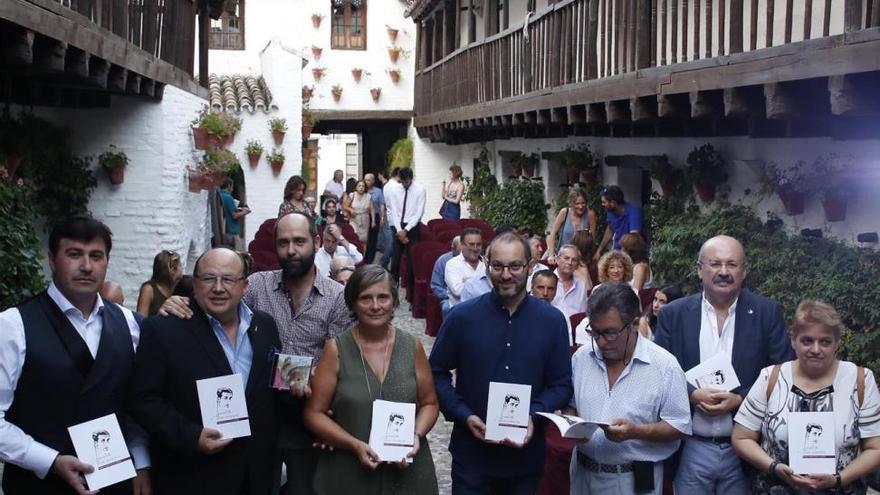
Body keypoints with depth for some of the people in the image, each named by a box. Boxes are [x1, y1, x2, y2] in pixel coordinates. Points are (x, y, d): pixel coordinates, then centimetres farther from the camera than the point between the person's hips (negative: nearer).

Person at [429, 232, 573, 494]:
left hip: (527, 456, 2)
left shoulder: (552, 321, -2)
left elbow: (562, 384, 2)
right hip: (471, 454, -1)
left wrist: (534, 417, -15)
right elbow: (437, 372, 1)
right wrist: (464, 415, -12)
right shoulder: (462, 316, -5)